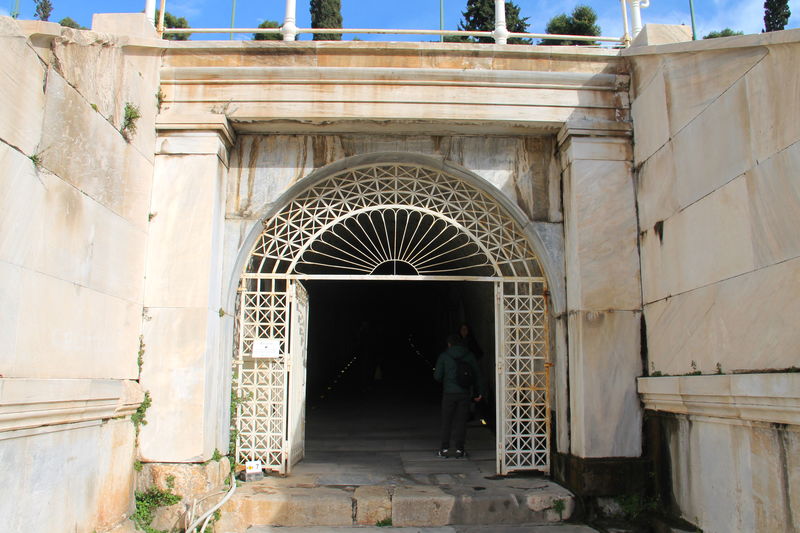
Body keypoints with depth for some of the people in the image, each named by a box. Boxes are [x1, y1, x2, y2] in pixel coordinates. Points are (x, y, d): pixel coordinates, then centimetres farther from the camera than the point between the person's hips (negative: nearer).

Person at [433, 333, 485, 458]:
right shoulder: (469, 355, 3)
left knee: (446, 421, 9)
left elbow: (437, 376, -5)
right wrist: (478, 392, 14)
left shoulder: (444, 356, -3)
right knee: (461, 421, 8)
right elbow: (477, 374, 6)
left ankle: (445, 449, 12)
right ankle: (459, 449, 9)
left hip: (449, 393, -2)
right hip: (465, 392, 2)